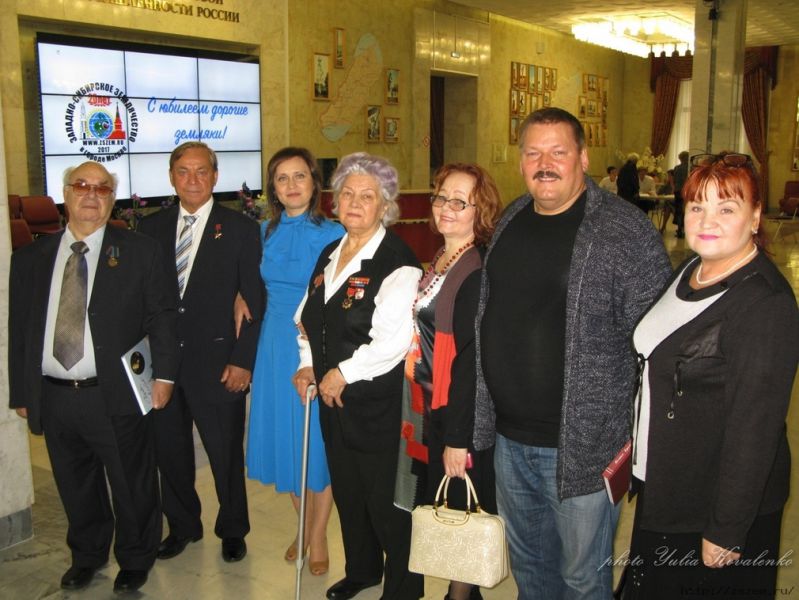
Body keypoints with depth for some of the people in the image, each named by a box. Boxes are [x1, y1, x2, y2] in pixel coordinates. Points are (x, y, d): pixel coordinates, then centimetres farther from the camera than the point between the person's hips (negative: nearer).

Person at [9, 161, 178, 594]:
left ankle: (135, 559, 34)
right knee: (76, 487, 18)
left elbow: (161, 317, -2)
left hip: (117, 396, -3)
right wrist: (20, 392, 8)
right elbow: (18, 330, 9)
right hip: (54, 398, 3)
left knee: (132, 486, 11)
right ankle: (87, 555, 42)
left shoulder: (139, 252, -1)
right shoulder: (30, 259, 8)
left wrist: (163, 373, -9)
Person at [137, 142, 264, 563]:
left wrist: (242, 360, -11)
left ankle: (232, 530, 31)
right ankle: (182, 526, 37)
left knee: (226, 454, 8)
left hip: (217, 363, -3)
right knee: (169, 450, 15)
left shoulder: (240, 229, -3)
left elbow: (254, 302, -5)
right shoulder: (151, 228, 7)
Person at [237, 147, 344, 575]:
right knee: (281, 436, 13)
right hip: (274, 343, 5)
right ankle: (304, 525, 34)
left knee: (318, 441, 5)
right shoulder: (266, 232, 6)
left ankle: (318, 535, 25)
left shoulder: (332, 234, -9)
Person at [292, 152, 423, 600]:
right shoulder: (330, 255, 9)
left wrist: (343, 373, -16)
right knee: (347, 493, 22)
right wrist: (309, 363, 6)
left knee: (386, 502, 6)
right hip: (336, 400, 8)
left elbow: (392, 343, -24)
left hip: (380, 406, -8)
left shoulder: (398, 262, -17)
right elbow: (309, 318, 20)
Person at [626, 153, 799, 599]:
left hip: (720, 503, -8)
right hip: (663, 489, 8)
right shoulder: (691, 271, 3)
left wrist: (726, 532, -20)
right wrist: (639, 447, 16)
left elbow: (755, 428, -24)